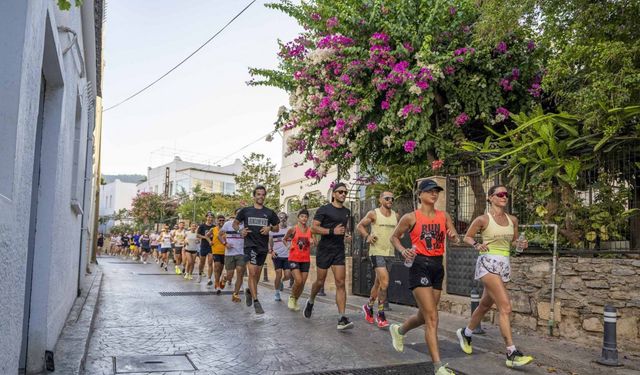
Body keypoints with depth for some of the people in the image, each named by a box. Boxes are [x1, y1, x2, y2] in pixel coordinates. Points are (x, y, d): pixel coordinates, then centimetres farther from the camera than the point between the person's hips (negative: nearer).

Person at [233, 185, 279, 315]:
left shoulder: (269, 212, 6)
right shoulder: (245, 210, 2)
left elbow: (277, 228, 14)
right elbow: (235, 223, 11)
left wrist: (270, 228, -8)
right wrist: (240, 230, -9)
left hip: (263, 246, 3)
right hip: (250, 245, -3)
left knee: (257, 273, 13)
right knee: (252, 272, -14)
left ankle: (249, 291, 40)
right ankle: (256, 301, -8)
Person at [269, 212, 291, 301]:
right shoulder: (273, 230, 4)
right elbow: (269, 242, 11)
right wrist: (271, 251, -4)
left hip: (287, 256, 1)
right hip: (277, 256, -1)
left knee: (288, 275, -5)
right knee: (278, 275, -6)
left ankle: (281, 281, 31)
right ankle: (277, 293, 12)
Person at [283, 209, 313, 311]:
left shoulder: (310, 230, 6)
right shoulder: (293, 229, -3)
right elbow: (285, 239, 12)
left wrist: (311, 242, -2)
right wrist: (288, 246, -3)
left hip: (306, 260, 4)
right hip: (294, 259, -4)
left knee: (302, 283, 5)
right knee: (298, 281, -17)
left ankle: (296, 300, 27)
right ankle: (292, 297, 10)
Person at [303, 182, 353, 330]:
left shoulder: (347, 212, 12)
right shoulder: (324, 209, -6)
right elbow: (314, 228, -12)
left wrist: (346, 234, 7)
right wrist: (332, 231, -21)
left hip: (339, 251, 4)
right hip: (324, 250, -4)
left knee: (340, 283, -7)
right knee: (320, 281, 8)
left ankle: (341, 319, -10)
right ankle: (311, 302, 39)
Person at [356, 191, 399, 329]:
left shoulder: (395, 215, 9)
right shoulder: (373, 214, -5)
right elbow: (360, 226, 5)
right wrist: (367, 236, -10)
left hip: (390, 253, 6)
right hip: (377, 252, -6)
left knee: (378, 283, 17)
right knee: (385, 282, -17)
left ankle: (368, 307, 38)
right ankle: (380, 315, -5)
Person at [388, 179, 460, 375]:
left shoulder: (444, 216, 10)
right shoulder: (411, 217, -2)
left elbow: (457, 239, 8)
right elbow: (394, 237, 8)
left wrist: (454, 237, -15)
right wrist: (403, 251, -11)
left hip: (438, 266, 6)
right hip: (420, 265, -6)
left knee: (425, 315, 16)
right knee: (432, 317, -11)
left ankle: (398, 330, 45)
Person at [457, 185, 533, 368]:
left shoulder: (512, 220, 8)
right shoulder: (483, 219, -6)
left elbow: (513, 241, 20)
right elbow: (467, 237, 4)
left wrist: (520, 243, -2)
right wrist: (477, 245, -15)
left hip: (504, 265, 7)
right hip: (488, 263, -7)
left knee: (486, 304, 19)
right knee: (505, 307, -16)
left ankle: (465, 333, 41)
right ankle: (512, 353, -13)